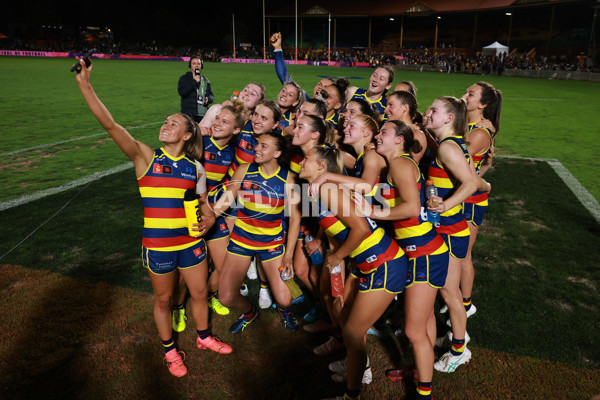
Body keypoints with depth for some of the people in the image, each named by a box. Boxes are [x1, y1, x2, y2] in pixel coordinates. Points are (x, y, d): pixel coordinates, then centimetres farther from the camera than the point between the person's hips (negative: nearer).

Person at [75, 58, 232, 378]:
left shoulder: (194, 167, 1)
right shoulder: (146, 157, -6)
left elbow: (204, 204, 13)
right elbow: (109, 124, -17)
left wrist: (209, 218, -8)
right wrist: (84, 84, -23)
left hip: (191, 241, 3)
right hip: (157, 244, -2)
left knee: (199, 292, 17)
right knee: (163, 299, 15)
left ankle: (204, 337, 45)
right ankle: (170, 350, 39)